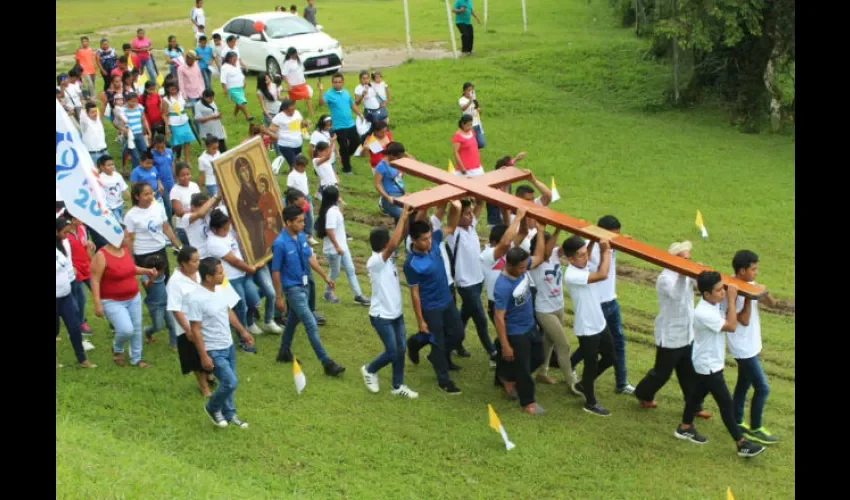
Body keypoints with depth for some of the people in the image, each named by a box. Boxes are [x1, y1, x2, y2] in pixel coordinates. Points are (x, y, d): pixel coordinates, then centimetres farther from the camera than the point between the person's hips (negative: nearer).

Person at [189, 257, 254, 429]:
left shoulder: (222, 289, -3)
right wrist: (204, 356, -19)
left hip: (228, 345, 7)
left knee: (228, 382, 17)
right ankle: (212, 408, 18)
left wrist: (243, 331, 18)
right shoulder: (197, 298, -25)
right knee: (230, 382, -9)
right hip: (213, 350, -7)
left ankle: (229, 414, 36)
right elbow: (196, 330, -20)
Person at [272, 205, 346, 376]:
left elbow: (310, 258, 10)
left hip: (304, 285, 7)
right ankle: (327, 363, -4)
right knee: (311, 325, -7)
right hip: (293, 288, -7)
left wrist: (325, 276, 13)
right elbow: (276, 272, -16)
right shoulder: (280, 244, -23)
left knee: (293, 319, 22)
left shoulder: (301, 236, -3)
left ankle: (284, 352, 40)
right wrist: (279, 297, -13)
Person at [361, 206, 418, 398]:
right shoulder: (374, 262, -24)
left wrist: (408, 217, -18)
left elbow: (401, 236, -1)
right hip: (381, 316, -8)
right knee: (392, 352, 0)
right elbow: (394, 244, -37)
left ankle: (398, 386, 24)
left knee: (400, 350, 12)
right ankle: (370, 370, 25)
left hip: (396, 313, 8)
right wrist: (402, 217, -35)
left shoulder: (387, 256, 2)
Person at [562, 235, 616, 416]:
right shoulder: (571, 275, -29)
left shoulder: (582, 267, -2)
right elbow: (602, 275, -37)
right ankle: (591, 403, 29)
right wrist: (606, 250, -25)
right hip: (587, 329, -9)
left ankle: (584, 385, 41)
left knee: (609, 358, 22)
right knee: (591, 365, 9)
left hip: (600, 324, 9)